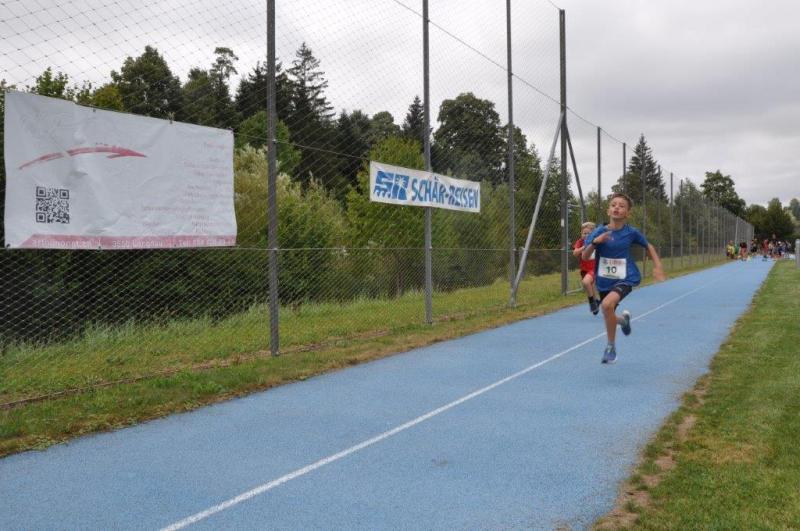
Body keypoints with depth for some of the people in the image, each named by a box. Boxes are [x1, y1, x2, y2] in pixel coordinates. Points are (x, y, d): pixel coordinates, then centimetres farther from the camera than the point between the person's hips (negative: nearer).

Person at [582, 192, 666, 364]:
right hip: (604, 281, 3)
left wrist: (657, 267, 4)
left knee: (607, 304, -31)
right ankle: (623, 319, 54)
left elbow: (649, 247, 11)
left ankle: (611, 346, -12)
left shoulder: (631, 232, -7)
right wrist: (595, 242, -29)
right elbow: (585, 256, -13)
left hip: (624, 280, -3)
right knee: (609, 318, 15)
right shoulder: (599, 232, -8)